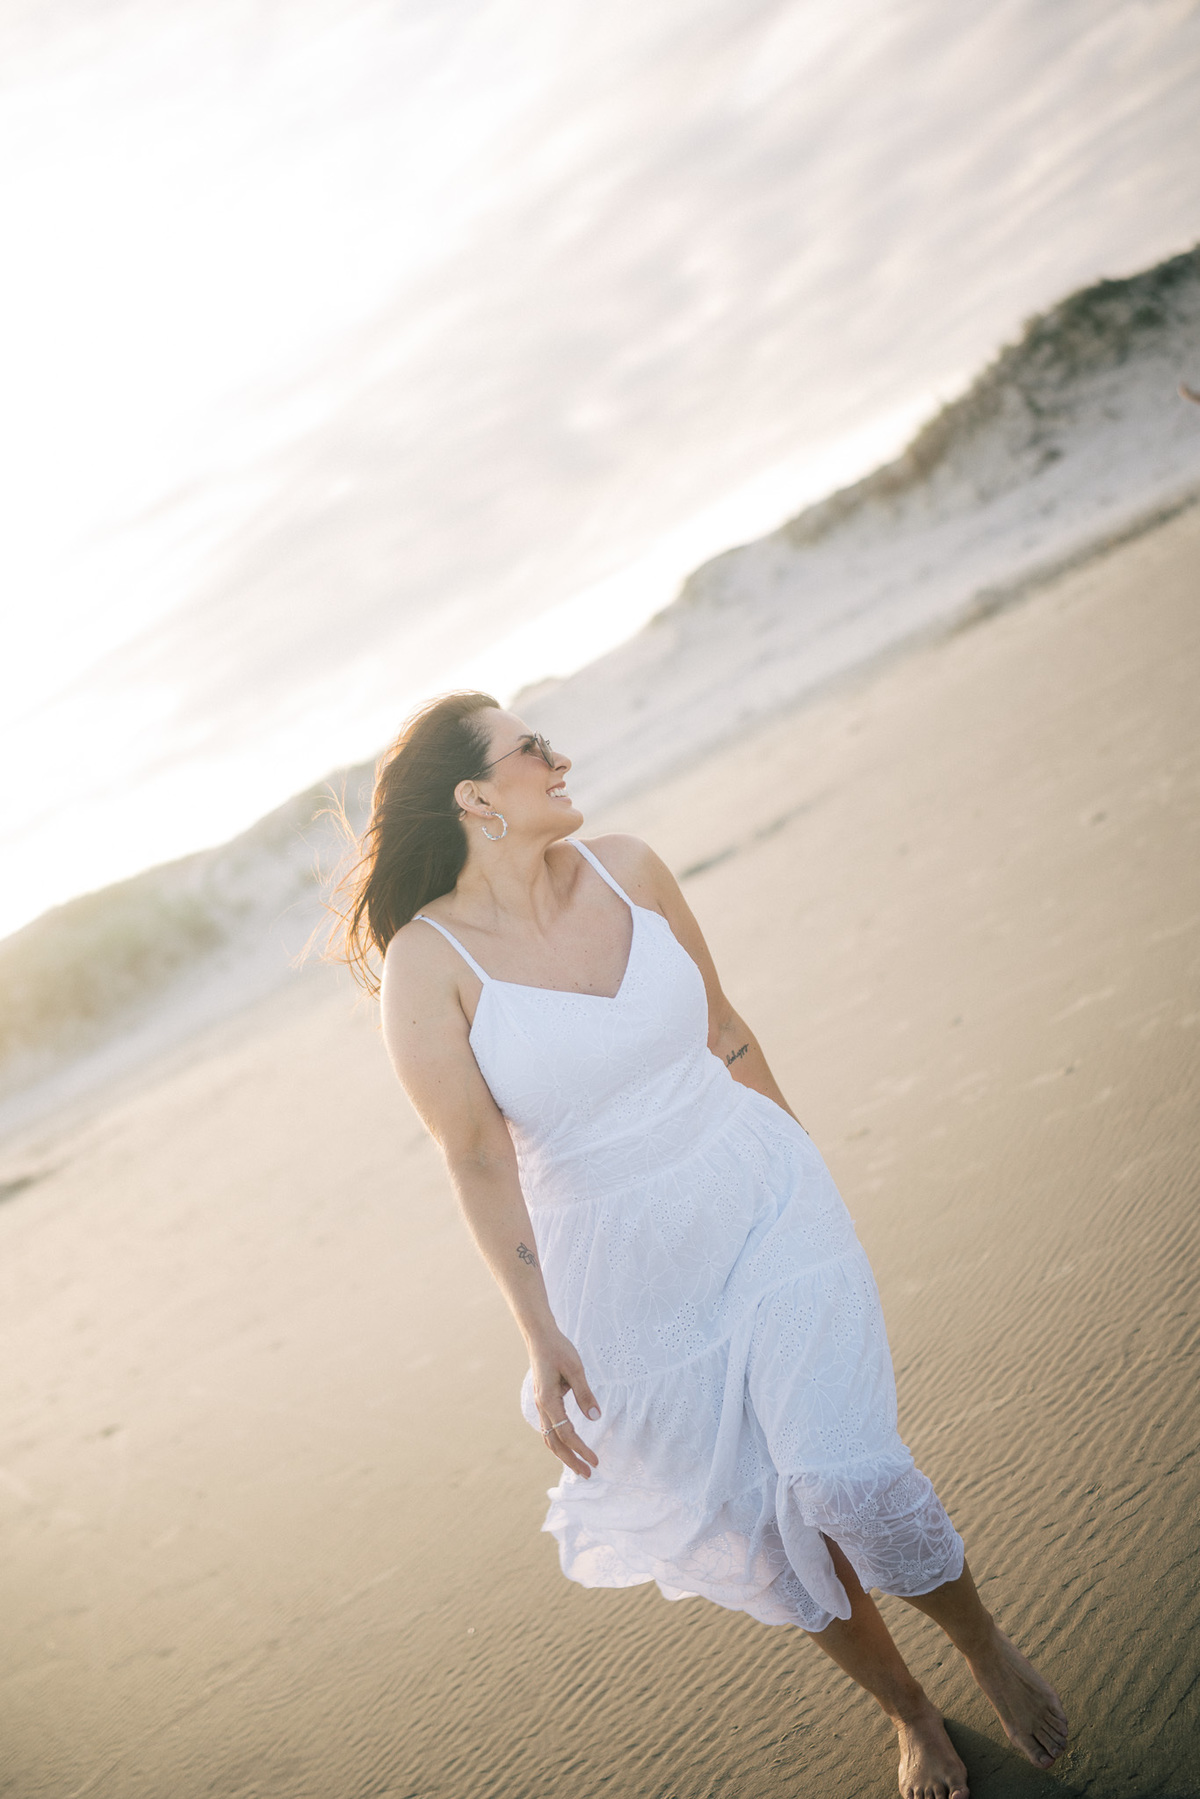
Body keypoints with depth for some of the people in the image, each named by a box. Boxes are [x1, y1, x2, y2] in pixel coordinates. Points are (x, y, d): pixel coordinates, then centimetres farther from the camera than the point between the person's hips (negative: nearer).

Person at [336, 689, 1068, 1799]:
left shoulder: (627, 870, -4)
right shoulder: (426, 965, -16)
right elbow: (479, 1160, -14)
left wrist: (799, 1164, 17)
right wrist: (541, 1335, -13)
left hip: (765, 1205, 2)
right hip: (633, 1280, -1)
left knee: (843, 1480, -10)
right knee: (762, 1538, 11)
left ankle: (987, 1649, 20)